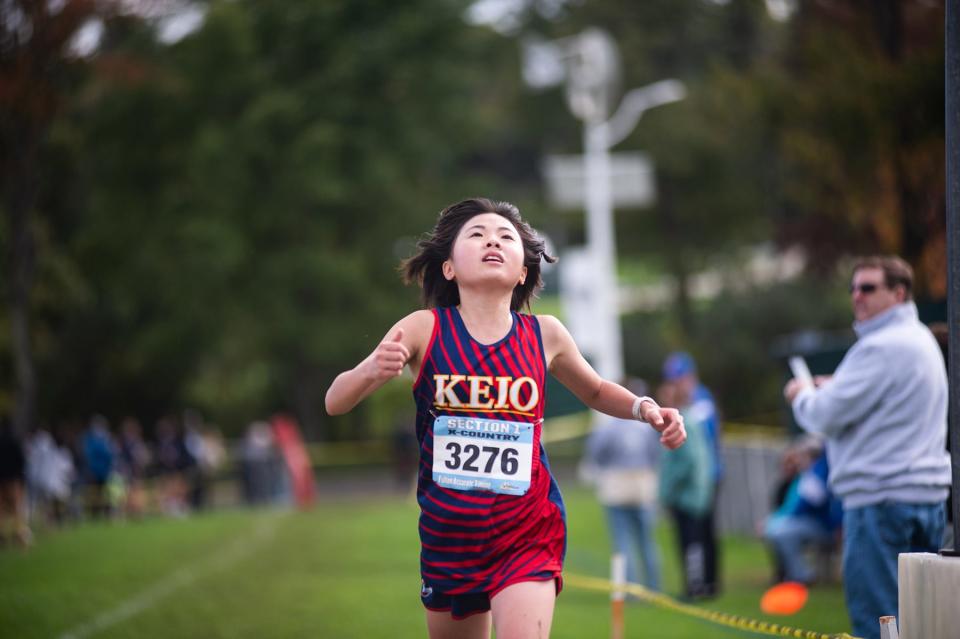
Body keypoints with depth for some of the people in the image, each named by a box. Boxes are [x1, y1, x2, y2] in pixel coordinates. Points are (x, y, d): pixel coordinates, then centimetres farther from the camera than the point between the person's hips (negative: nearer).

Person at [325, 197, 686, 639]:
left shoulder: (545, 335, -2)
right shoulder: (424, 329, -7)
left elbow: (595, 391, 19)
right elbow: (335, 403, -10)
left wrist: (644, 409, -2)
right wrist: (372, 370, -32)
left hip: (528, 532, -1)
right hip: (449, 533, 1)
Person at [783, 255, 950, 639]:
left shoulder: (880, 348, -14)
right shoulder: (921, 340, 17)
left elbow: (826, 416, -15)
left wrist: (801, 396, 6)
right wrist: (835, 389, 16)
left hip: (880, 496, -10)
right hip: (928, 494, 10)